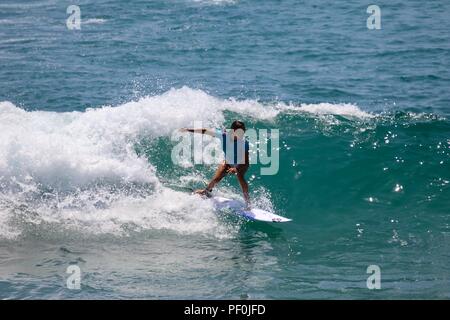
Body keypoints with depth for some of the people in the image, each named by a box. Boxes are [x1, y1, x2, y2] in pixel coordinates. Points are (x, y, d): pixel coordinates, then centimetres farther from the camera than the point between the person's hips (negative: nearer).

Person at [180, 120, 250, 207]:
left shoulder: (244, 142, -36)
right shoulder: (224, 134, -29)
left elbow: (246, 163, -35)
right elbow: (206, 131, -16)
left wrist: (236, 169, -53)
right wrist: (188, 130, -10)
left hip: (240, 164, -3)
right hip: (227, 162, 3)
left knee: (240, 176, -32)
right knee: (216, 179, -5)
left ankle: (247, 201, -21)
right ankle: (207, 190, 32)